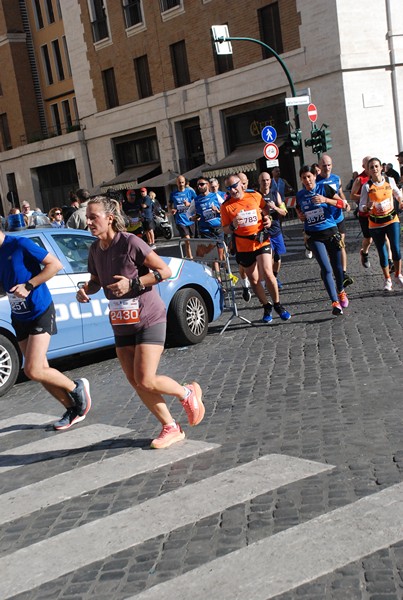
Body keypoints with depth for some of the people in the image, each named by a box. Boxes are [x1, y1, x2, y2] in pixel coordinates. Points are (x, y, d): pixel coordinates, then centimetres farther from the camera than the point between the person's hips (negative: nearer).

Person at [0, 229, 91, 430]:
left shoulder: (20, 245, -16)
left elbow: (55, 264, -17)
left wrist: (28, 286, -21)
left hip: (40, 313, -7)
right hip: (19, 317, 7)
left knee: (33, 371, -13)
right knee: (41, 371, 8)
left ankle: (77, 387, 10)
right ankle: (73, 410, 23)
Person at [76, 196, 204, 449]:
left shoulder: (130, 243, -17)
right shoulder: (95, 249, 4)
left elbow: (165, 270, -15)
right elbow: (96, 280, 18)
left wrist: (133, 283, -23)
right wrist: (86, 290, -4)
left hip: (149, 320, -7)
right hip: (121, 324, 7)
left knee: (145, 381, -13)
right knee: (136, 383, 5)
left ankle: (188, 393, 16)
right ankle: (171, 428, 20)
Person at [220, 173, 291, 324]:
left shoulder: (255, 196, -1)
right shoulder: (226, 206, -4)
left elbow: (265, 207, 21)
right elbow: (225, 229, 0)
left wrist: (268, 218, 3)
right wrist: (233, 225, -20)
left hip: (261, 241, -1)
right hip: (243, 247, 1)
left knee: (267, 273, -15)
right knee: (254, 280, 8)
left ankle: (277, 305, 4)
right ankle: (266, 306, 28)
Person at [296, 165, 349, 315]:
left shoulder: (324, 188, -3)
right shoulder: (300, 195, 4)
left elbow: (342, 203, -5)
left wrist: (325, 200, -20)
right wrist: (300, 216, -2)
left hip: (331, 232, 0)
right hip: (313, 236, 0)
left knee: (337, 266, 11)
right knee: (326, 268, -11)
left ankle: (341, 292, 37)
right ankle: (335, 302, -11)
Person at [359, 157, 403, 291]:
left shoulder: (390, 180, -1)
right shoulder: (367, 186, -9)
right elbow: (361, 207, -9)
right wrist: (368, 207, -28)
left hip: (392, 220, 1)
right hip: (375, 224, -1)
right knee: (382, 253, 5)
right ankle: (387, 280, 23)